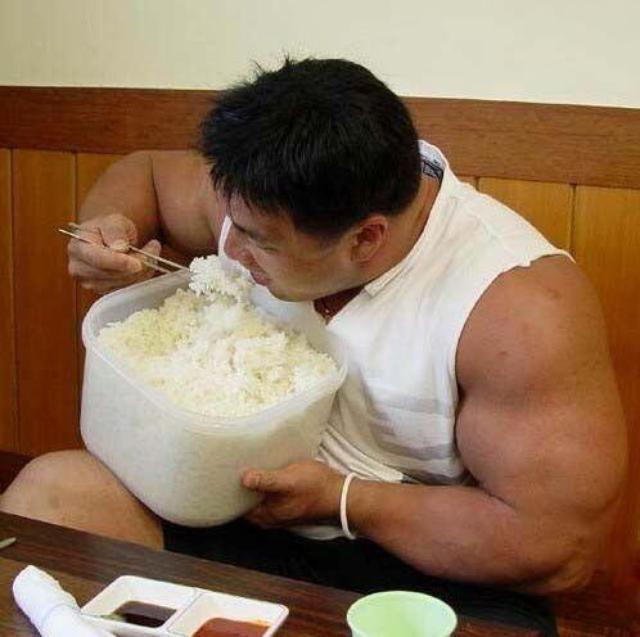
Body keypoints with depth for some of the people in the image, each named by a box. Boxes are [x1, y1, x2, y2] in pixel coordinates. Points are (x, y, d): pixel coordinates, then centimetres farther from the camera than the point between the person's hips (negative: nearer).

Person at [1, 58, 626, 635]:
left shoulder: (519, 305, -24)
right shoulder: (268, 201, -6)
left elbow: (557, 546, -22)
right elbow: (147, 173, 15)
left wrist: (341, 500, -21)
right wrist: (108, 227, -9)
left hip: (424, 569, -4)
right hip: (234, 507, 5)